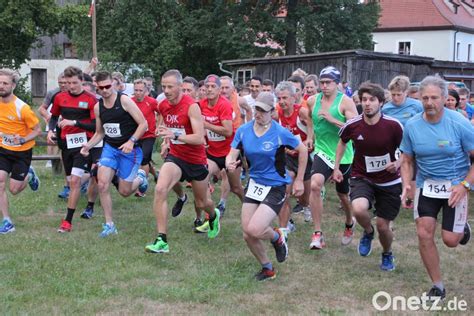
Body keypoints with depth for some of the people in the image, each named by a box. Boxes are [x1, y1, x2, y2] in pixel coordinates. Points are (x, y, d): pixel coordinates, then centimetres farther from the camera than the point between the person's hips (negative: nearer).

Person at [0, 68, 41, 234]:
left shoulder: (22, 108, -23)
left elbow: (38, 130, -14)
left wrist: (23, 140, -29)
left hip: (22, 152, -4)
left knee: (14, 189, 0)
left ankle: (29, 175, 34)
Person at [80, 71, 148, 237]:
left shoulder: (124, 100, -13)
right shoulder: (98, 107, 4)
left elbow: (143, 124, -14)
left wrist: (131, 141, -25)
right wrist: (88, 146, -2)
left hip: (129, 150, -5)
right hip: (110, 148, 5)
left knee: (124, 191, 1)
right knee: (102, 184, -11)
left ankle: (140, 177, 36)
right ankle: (109, 225, 2)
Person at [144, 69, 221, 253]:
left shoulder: (191, 106, -21)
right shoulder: (162, 106, -2)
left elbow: (199, 138, -27)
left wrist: (174, 136, -37)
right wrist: (166, 141, 11)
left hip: (196, 160, -3)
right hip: (175, 157, 4)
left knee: (201, 202, 15)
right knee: (160, 189, -24)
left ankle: (214, 216, 54)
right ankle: (161, 241, -20)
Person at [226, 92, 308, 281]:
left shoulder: (280, 133, -15)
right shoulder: (243, 130, -4)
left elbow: (302, 150, -2)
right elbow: (232, 154, -3)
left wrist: (299, 180, 0)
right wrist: (229, 164, -28)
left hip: (275, 187, -5)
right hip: (254, 184, 5)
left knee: (254, 230, -21)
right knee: (247, 235, 2)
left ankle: (277, 237, 16)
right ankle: (267, 268, 28)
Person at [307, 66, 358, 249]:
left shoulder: (346, 102, -10)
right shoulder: (313, 101, 1)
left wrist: (332, 119, -25)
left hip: (343, 155, -1)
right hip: (322, 153, 1)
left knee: (343, 195, 15)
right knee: (315, 185, -27)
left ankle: (349, 224, 49)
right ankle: (317, 234, -22)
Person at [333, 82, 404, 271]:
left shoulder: (394, 126, -17)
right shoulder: (352, 126, -11)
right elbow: (342, 142, 12)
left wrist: (398, 163, -21)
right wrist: (336, 167, 10)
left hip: (389, 181, 0)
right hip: (362, 178, 1)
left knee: (383, 226, 5)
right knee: (359, 209, -30)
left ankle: (387, 254, 41)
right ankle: (368, 232, 7)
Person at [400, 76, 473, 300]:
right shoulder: (412, 126, -5)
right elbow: (407, 160, 6)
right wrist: (406, 185, -9)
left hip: (455, 186, -3)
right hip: (426, 185, 3)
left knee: (450, 240, -5)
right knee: (424, 234, -4)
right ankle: (438, 286, 13)